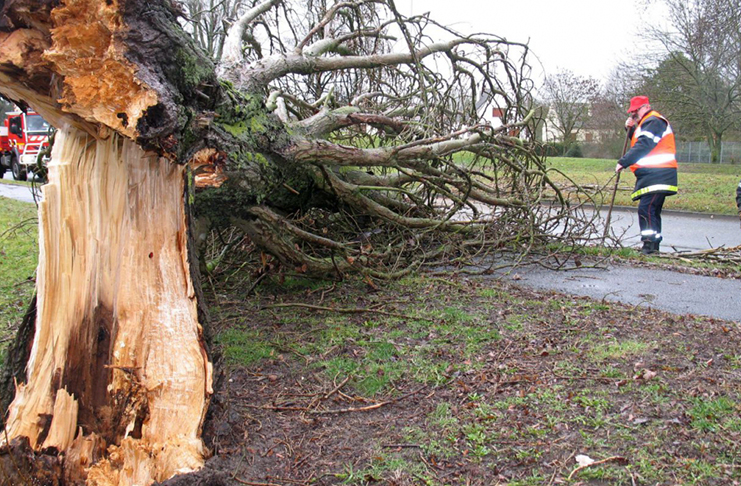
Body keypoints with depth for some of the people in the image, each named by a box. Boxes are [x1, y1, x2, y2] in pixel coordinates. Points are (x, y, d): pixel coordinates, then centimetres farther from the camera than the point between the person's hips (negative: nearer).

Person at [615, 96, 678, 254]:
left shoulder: (653, 122, -9)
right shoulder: (648, 123, 25)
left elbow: (643, 146, -18)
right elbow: (638, 142, 23)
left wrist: (623, 162, -17)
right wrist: (631, 129, 8)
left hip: (657, 175, -11)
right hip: (653, 175, 11)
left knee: (646, 209, -17)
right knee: (652, 211, 13)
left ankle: (650, 244, -19)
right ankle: (654, 245, 18)